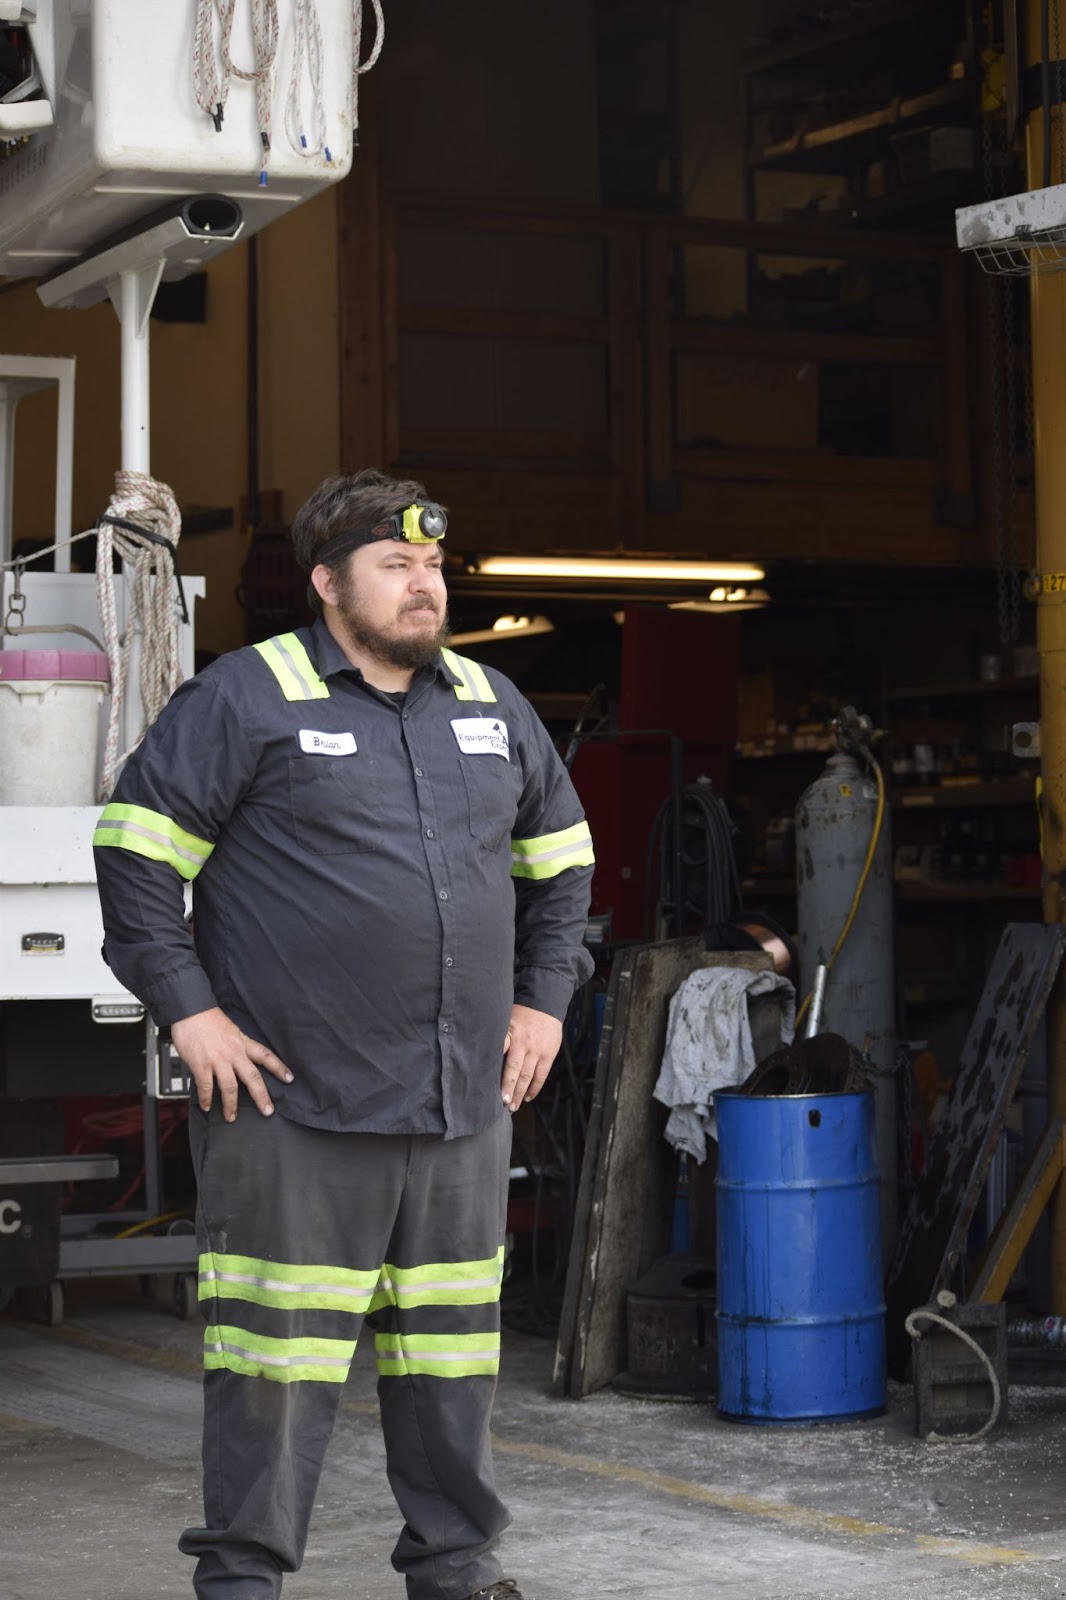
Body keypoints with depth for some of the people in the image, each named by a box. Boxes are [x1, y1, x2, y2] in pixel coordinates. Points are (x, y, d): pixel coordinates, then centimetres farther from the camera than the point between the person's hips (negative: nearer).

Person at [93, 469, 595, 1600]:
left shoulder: (491, 705, 14)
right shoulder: (248, 698, -5)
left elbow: (559, 857, 26)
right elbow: (137, 846, -6)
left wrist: (543, 997, 17)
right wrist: (185, 1007, -10)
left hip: (465, 1103, 5)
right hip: (293, 1101, -5)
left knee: (454, 1344, 12)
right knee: (280, 1349, -2)